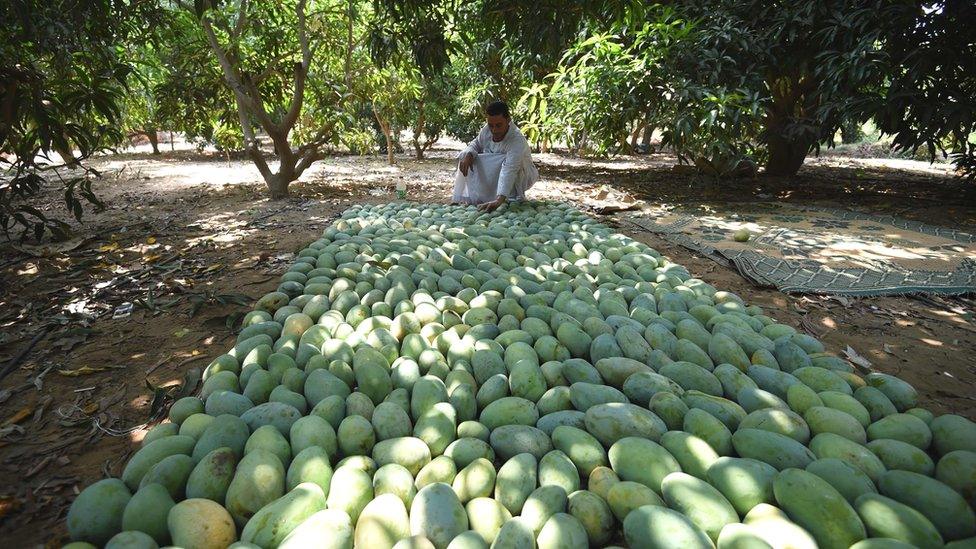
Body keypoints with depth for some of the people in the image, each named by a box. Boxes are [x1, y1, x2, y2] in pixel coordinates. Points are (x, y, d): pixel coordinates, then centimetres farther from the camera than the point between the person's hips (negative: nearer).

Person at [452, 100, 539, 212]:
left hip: (522, 176, -5)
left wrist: (499, 200, -62)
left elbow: (509, 171, -49)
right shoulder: (487, 130, -18)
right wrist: (468, 155, -25)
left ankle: (513, 198, -17)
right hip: (492, 176, 5)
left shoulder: (517, 141, -37)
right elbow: (476, 144, 1)